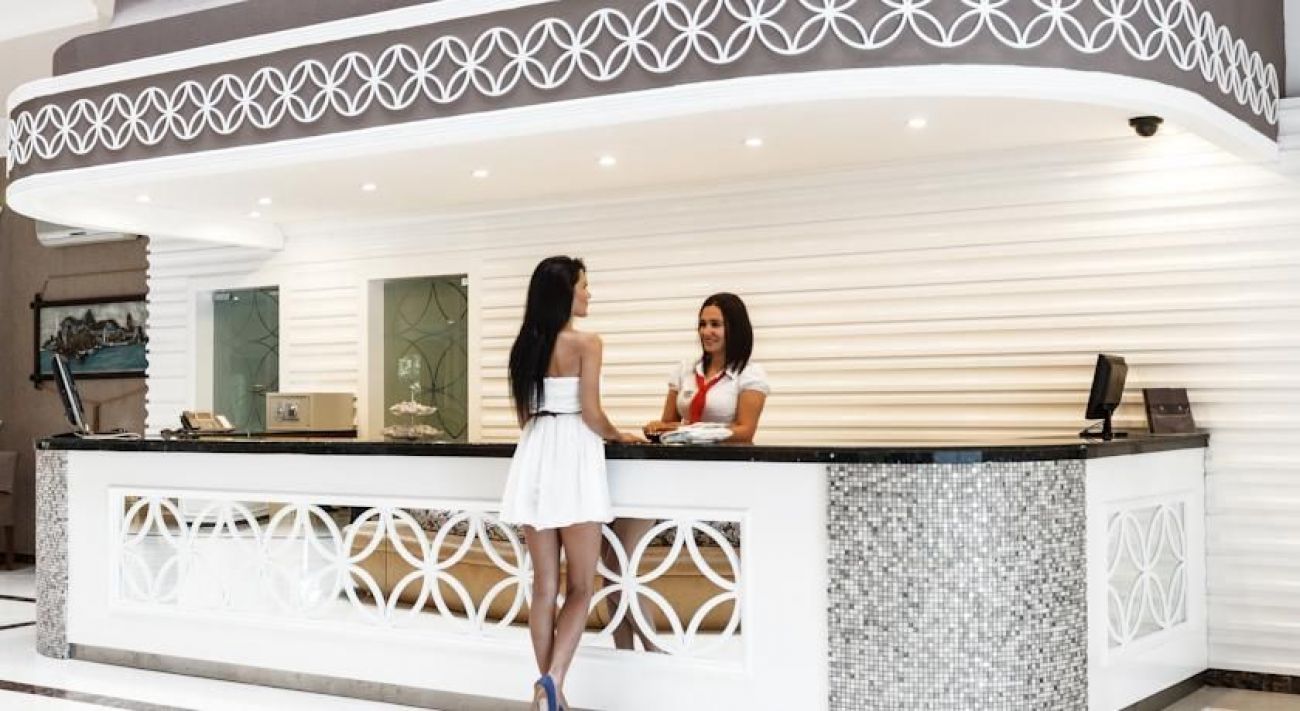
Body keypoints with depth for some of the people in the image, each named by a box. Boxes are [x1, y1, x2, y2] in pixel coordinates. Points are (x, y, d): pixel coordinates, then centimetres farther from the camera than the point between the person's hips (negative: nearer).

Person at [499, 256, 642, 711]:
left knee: (544, 586, 10)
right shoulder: (585, 343, -9)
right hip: (573, 458, -6)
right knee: (581, 587, 0)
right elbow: (590, 414, -11)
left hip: (534, 458, 6)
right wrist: (618, 436, 8)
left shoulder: (525, 345, 10)